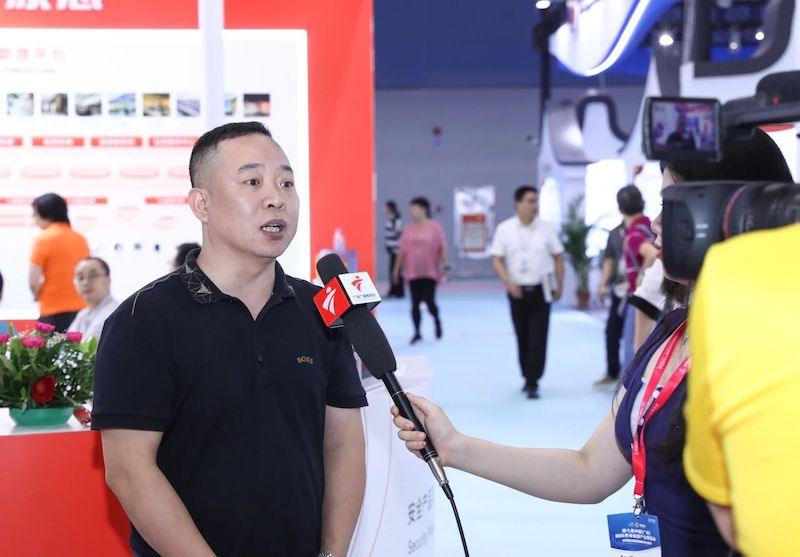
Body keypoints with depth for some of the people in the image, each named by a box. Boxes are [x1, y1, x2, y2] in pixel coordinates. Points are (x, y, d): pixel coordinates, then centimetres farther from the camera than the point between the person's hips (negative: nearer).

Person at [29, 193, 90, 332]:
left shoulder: (43, 239, -5)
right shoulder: (81, 239, 9)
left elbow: (33, 281, -9)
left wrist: (38, 296, 9)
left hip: (54, 312, -5)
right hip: (81, 310, 5)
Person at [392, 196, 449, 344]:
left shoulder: (434, 227, -3)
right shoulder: (408, 228, 6)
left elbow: (441, 248, -3)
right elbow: (402, 250, 10)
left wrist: (445, 264, -12)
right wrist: (396, 269, 11)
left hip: (430, 271, -3)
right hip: (413, 271, 3)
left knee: (429, 300, -10)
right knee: (415, 303, 3)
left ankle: (436, 319, 22)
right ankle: (417, 332, 13)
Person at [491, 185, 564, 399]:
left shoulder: (545, 228, 0)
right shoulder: (504, 229, -1)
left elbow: (558, 257, 7)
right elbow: (497, 260, -1)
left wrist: (559, 286, 6)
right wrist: (508, 282, -15)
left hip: (541, 290, -1)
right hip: (517, 291, 1)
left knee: (538, 338, -7)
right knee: (522, 338, 9)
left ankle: (533, 383, -5)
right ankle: (527, 377, 23)